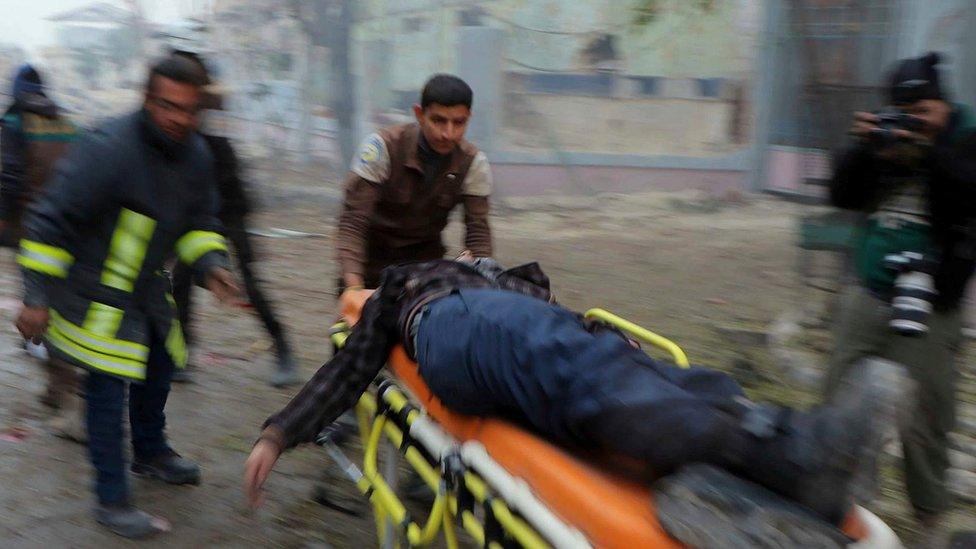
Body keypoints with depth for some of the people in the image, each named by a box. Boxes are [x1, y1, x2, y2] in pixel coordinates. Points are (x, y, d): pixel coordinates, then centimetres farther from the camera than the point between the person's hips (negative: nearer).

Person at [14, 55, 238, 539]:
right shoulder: (107, 149, -27)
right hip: (95, 294, -8)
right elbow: (50, 221, -23)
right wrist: (36, 297, -21)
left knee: (158, 365, 20)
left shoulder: (195, 154, -4)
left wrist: (210, 264, -9)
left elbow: (199, 220, 10)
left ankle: (150, 453, 45)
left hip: (147, 285, 8)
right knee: (109, 385, -6)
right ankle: (111, 499, 8)